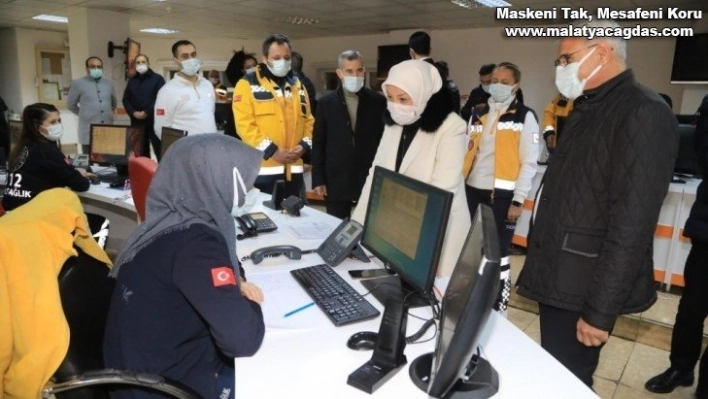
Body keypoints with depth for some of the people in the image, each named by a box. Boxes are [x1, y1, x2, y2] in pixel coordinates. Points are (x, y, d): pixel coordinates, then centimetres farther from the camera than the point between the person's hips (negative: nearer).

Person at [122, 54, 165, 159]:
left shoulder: (157, 79, 3)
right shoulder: (132, 81, 19)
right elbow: (126, 99, 14)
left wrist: (146, 112, -14)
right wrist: (133, 112, -5)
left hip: (154, 120, -5)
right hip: (136, 121, 5)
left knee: (160, 150, -9)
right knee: (141, 152, 9)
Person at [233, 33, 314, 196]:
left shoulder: (297, 85, 16)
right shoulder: (248, 84, -2)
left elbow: (308, 120, 17)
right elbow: (244, 124, -11)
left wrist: (305, 144, -1)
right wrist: (271, 150, -17)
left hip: (293, 169, 6)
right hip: (263, 169, -5)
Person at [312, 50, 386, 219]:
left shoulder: (378, 101, 0)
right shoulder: (326, 102, 2)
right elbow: (318, 143, 3)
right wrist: (318, 179, -1)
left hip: (370, 179, 0)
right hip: (336, 181, 1)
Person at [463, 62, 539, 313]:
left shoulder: (525, 117, -2)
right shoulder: (477, 115, 13)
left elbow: (529, 163, -6)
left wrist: (518, 200, -11)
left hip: (502, 195, -5)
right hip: (473, 191, 5)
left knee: (498, 255, 2)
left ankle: (498, 309, 16)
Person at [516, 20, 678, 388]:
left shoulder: (642, 112, -16)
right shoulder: (586, 108, 13)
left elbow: (632, 225, -21)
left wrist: (600, 310, -20)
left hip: (583, 286, -8)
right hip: (556, 275, 8)